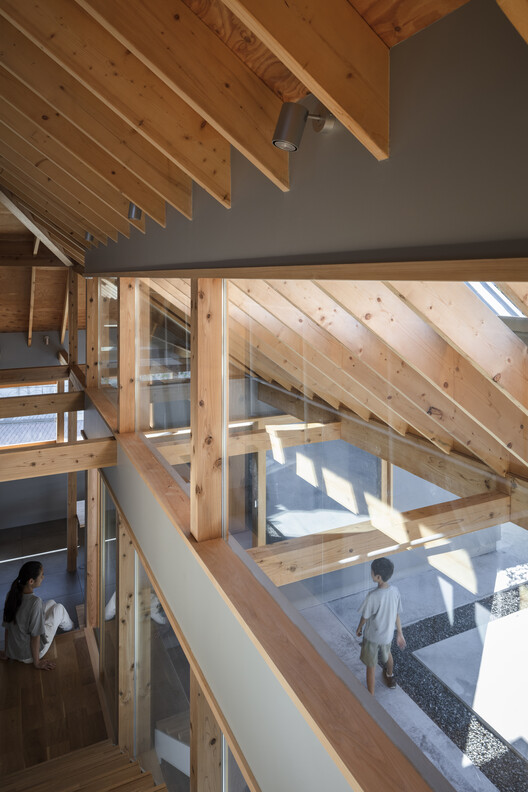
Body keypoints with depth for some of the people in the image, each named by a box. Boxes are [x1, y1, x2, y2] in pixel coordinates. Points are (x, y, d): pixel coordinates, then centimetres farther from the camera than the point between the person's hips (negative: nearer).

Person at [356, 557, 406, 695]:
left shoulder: (373, 596, -34)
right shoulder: (395, 591, -17)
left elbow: (365, 617, -18)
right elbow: (397, 615, -4)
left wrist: (359, 628, 3)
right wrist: (400, 633, 10)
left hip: (372, 636, -6)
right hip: (388, 634, 6)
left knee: (371, 666, 13)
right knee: (387, 654, 35)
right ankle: (390, 678, 61)